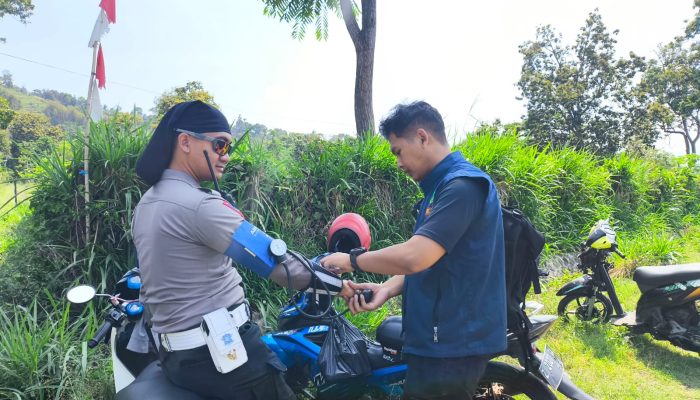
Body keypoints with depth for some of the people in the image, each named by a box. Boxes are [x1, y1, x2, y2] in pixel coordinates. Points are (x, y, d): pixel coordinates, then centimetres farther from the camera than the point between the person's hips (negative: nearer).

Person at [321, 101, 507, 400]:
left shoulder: (462, 185, -19)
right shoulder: (440, 187, 15)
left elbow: (414, 256, -29)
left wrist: (352, 260, -14)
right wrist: (387, 289, -3)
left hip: (451, 344, -10)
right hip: (442, 340, 10)